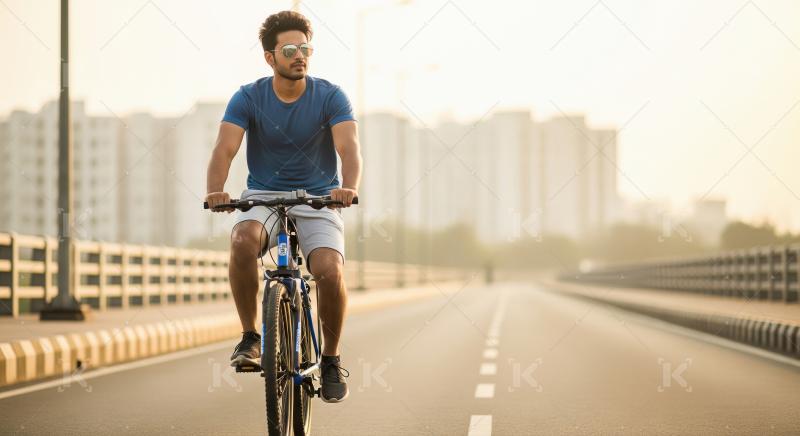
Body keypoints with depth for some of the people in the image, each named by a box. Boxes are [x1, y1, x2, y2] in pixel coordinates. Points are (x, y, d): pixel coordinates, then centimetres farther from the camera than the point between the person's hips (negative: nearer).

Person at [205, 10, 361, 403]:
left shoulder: (330, 96, -6)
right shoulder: (248, 98, -5)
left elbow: (348, 147, -20)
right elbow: (225, 148, -17)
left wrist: (349, 186, -42)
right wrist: (216, 190, -38)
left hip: (318, 199, 0)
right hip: (263, 197, 0)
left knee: (329, 272, -25)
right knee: (243, 241, -34)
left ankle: (331, 359, 0)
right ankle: (250, 337, -16)